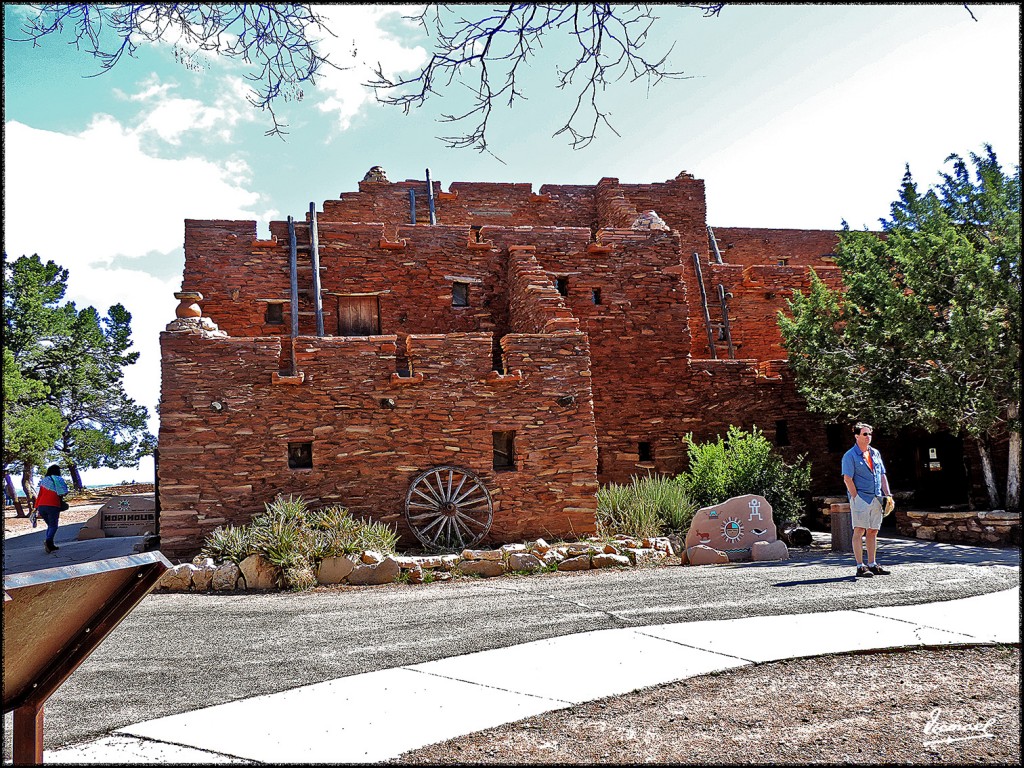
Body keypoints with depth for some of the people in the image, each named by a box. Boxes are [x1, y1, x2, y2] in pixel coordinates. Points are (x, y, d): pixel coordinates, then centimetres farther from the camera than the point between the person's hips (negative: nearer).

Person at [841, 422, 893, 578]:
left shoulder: (876, 454, 16)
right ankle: (860, 567, -6)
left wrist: (887, 495, 8)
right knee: (859, 531, -7)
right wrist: (856, 498, -14)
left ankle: (872, 565, 18)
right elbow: (847, 479, -10)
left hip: (876, 499, 7)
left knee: (873, 531, 10)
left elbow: (882, 476, 19)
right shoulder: (850, 456, -5)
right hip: (860, 498, -7)